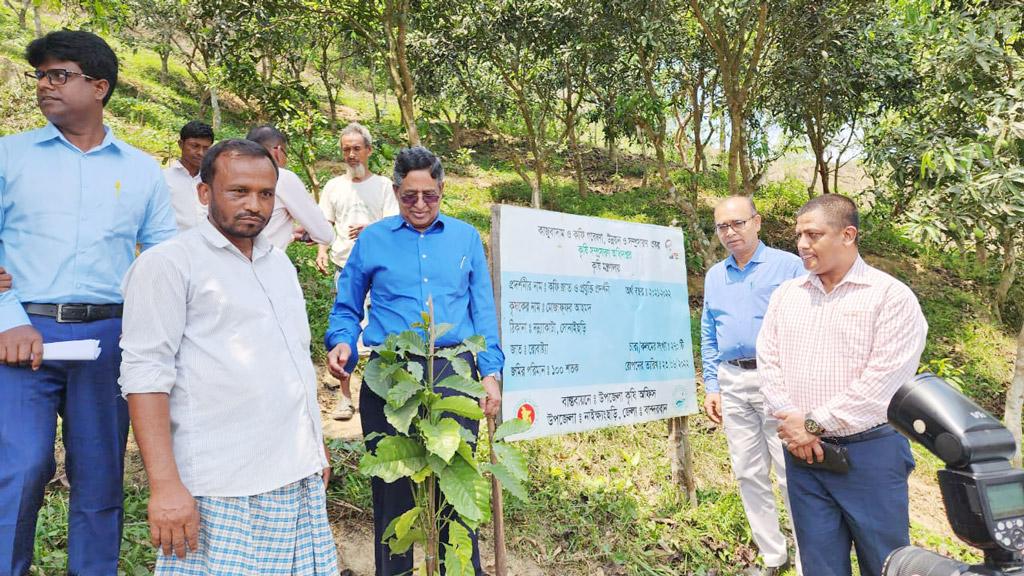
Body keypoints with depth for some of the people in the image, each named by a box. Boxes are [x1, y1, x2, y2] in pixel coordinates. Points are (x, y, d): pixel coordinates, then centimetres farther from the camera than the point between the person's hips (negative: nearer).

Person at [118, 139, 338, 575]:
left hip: (300, 478, 6)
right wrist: (165, 485, -17)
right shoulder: (169, 263, -5)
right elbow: (146, 374, -11)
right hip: (221, 491, -6)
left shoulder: (280, 264, 16)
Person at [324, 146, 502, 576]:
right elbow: (346, 308, 11)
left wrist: (491, 372, -1)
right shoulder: (372, 240, 6)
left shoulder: (466, 238, 9)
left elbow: (483, 311, 7)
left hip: (454, 372, 0)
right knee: (390, 483, 10)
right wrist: (341, 342, -10)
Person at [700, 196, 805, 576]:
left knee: (790, 474, -3)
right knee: (748, 474, 10)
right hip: (732, 383, 5)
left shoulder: (788, 266, -3)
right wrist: (711, 386, 9)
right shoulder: (714, 276, 13)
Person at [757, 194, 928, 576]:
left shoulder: (891, 295, -7)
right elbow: (768, 362, 4)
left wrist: (815, 423, -15)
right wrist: (791, 425, -10)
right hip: (803, 452, 4)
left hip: (870, 452, -4)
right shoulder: (785, 295, 9)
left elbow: (884, 380, -16)